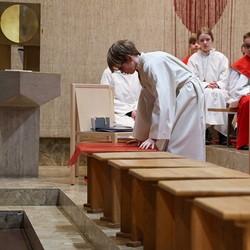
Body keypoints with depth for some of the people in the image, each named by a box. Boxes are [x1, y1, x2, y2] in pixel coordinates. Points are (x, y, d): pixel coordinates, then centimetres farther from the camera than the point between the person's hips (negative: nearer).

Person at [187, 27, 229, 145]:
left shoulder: (221, 58, 13)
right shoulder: (193, 59, 12)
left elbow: (225, 80, 6)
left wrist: (217, 85, -16)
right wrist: (206, 85, -16)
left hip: (219, 90, 1)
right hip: (199, 90, 0)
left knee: (218, 93, -35)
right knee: (206, 93, -36)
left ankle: (223, 132, -34)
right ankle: (204, 133, -37)